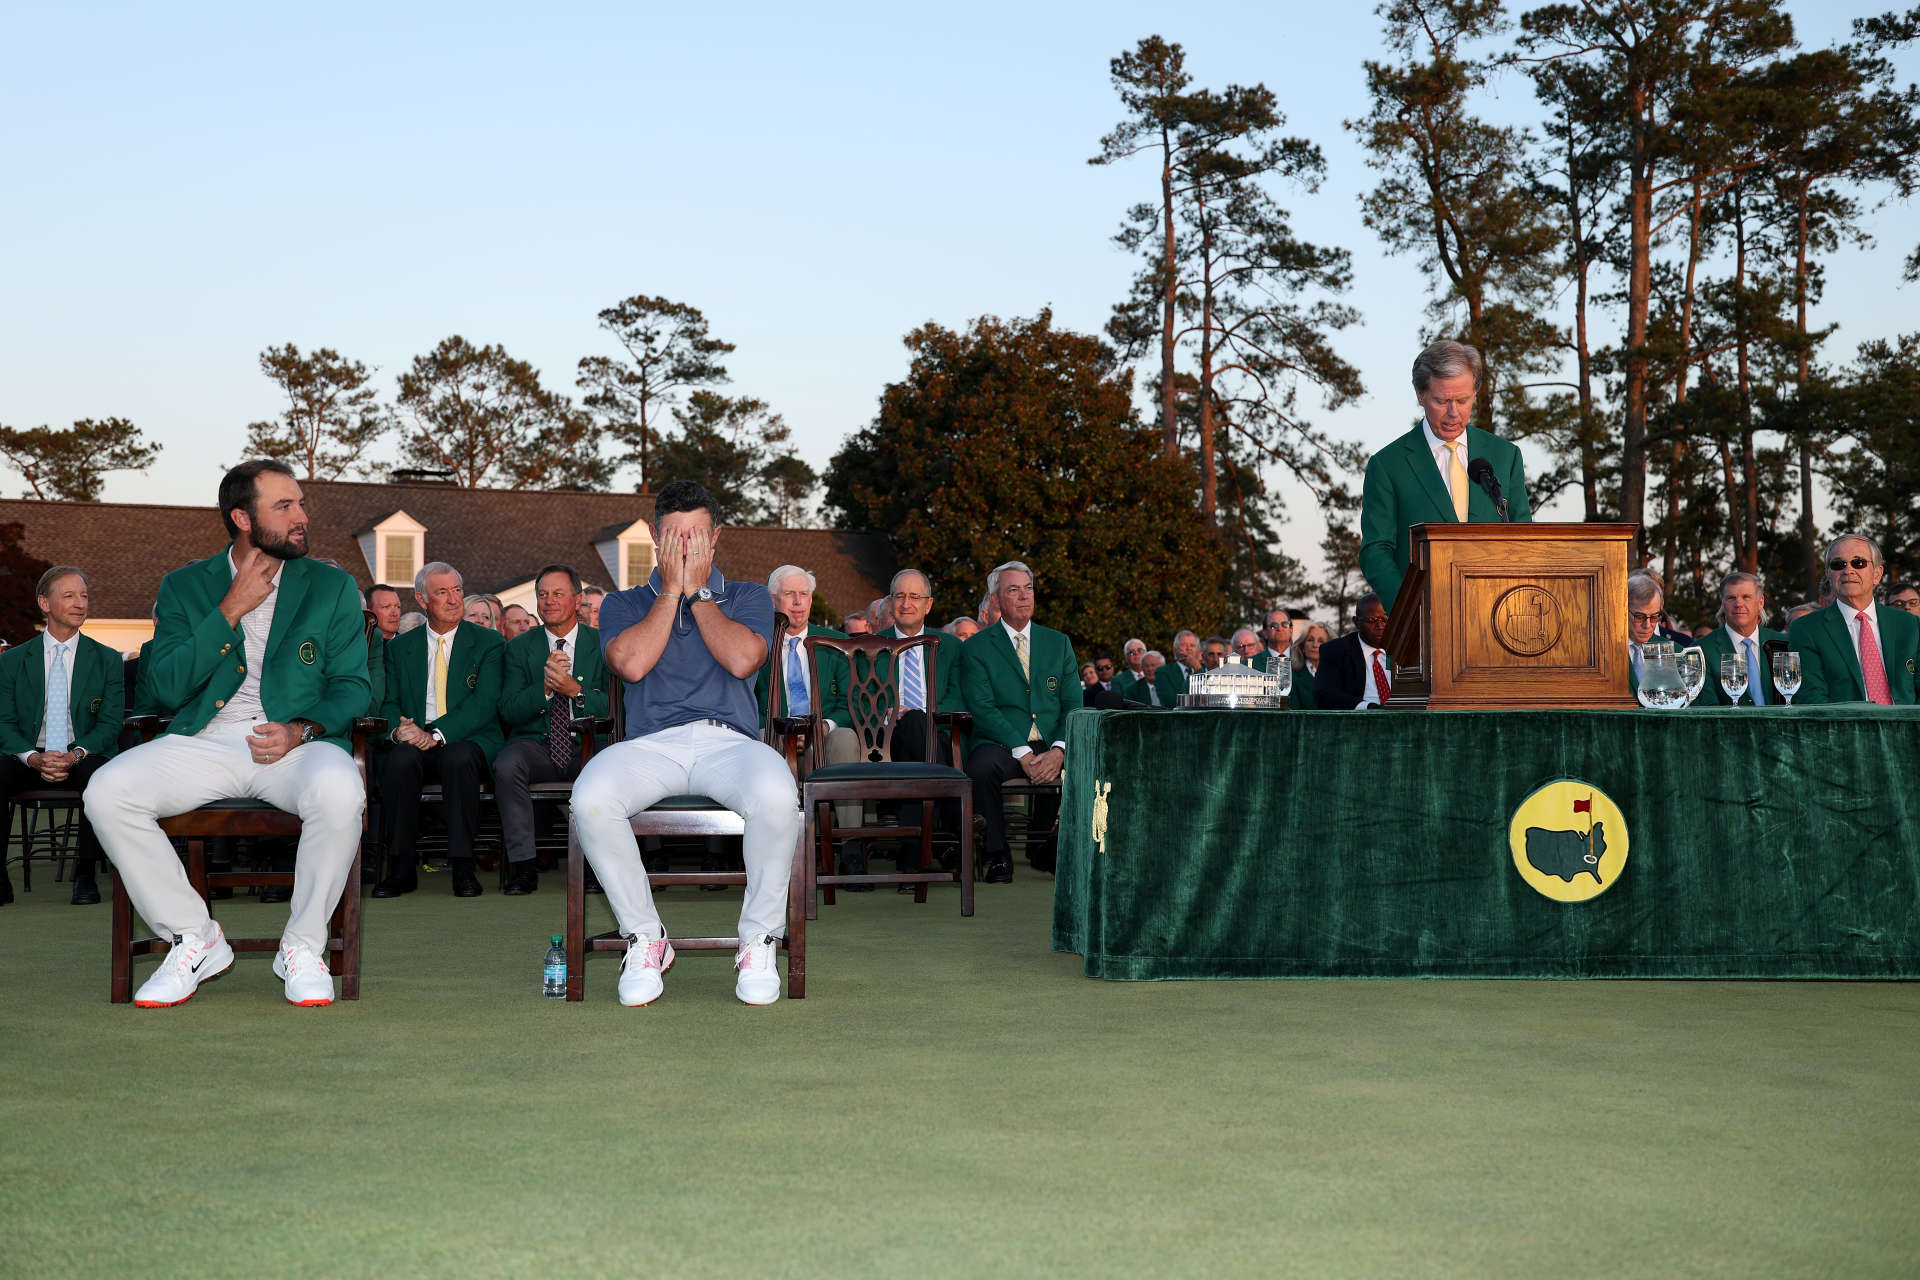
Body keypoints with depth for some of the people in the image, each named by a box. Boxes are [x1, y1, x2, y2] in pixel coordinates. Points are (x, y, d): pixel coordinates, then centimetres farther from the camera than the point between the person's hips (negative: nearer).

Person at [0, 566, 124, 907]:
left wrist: (76, 754, -18)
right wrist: (34, 758, -18)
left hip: (83, 758, -1)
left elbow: (110, 724, 2)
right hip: (30, 759, 1)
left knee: (100, 771, -37)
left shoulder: (108, 660, 10)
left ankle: (85, 875, -24)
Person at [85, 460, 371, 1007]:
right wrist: (230, 611, -6)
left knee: (339, 791, -36)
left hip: (296, 745, -1)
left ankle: (303, 947, -13)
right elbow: (165, 688, 1)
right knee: (107, 791, -24)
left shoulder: (333, 587, 12)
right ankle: (195, 939, -9)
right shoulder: (185, 586, 12)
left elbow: (352, 686, 6)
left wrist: (304, 729, -14)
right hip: (204, 742, 2)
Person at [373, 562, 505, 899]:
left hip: (469, 741, -2)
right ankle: (402, 869, -24)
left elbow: (484, 703, -5)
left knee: (458, 758, -37)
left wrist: (438, 734, -20)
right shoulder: (400, 647, 17)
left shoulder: (488, 642, 7)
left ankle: (462, 868, -29)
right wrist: (399, 729, -15)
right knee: (400, 758, -33)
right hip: (415, 742, 2)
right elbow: (389, 703, 11)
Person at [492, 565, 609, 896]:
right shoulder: (519, 647, 10)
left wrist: (574, 690, -19)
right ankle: (522, 866, -23)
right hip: (536, 744, 1)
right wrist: (545, 686, -19)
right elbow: (509, 711, -1)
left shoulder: (602, 643, 6)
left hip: (588, 745, -1)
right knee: (506, 764, -32)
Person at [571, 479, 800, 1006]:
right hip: (650, 742, 1)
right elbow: (632, 663, -3)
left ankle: (759, 942, -15)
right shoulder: (625, 603, 20)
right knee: (590, 798, -34)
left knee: (777, 797, -37)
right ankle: (645, 937, -13)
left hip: (730, 740, -1)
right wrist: (671, 589, 4)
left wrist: (698, 590, 5)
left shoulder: (748, 597, 20)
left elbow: (742, 660, -3)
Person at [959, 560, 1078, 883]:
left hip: (1053, 748, 3)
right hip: (1002, 745, -3)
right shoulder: (977, 648, 5)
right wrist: (1023, 754, -19)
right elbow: (983, 709, -6)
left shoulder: (1059, 643, 16)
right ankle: (997, 855, -16)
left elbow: (1073, 705, 8)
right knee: (981, 766, -37)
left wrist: (1059, 750, -12)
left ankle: (1044, 849, 0)